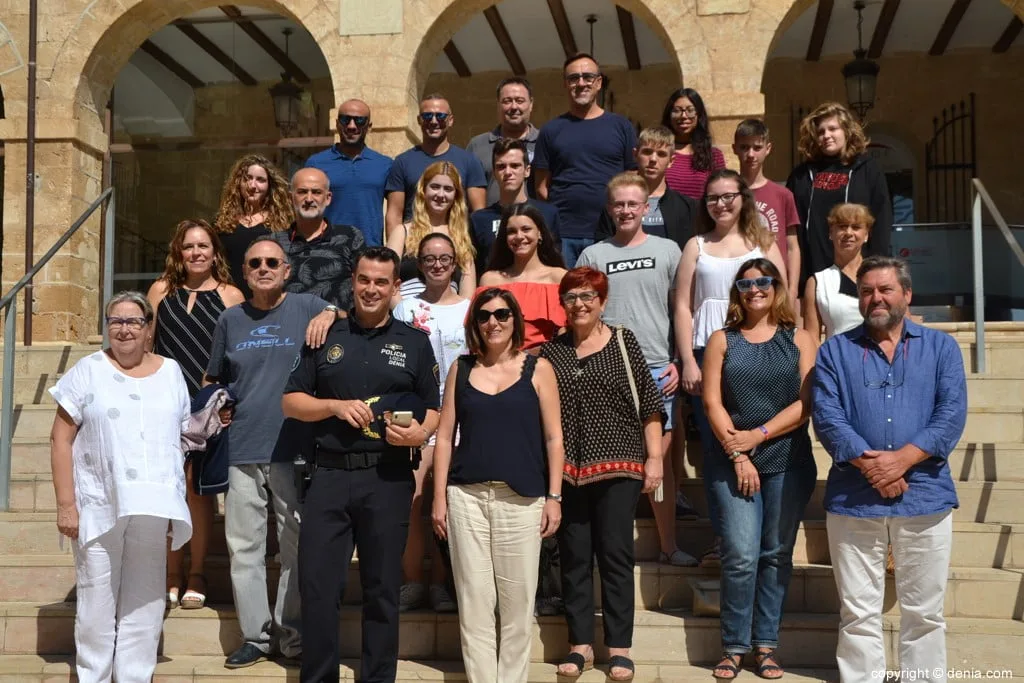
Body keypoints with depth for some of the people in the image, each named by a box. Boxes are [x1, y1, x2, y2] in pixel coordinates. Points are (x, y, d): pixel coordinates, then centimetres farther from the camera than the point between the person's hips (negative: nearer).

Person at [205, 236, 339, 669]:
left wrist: (331, 316, -23)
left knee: (296, 544, 5)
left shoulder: (307, 308, 4)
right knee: (243, 547, 6)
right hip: (242, 450, 3)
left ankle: (291, 634, 18)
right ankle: (256, 634, 17)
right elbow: (213, 381, 23)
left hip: (294, 448, -3)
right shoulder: (230, 320, 13)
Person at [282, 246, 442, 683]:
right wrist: (336, 405, -9)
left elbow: (434, 408, 9)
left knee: (382, 589, 7)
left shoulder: (415, 342, 8)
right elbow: (291, 402, 9)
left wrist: (420, 433, -12)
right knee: (317, 585, 0)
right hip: (330, 474, 1)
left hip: (388, 478, -1)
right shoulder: (325, 337, 10)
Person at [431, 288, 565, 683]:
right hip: (466, 495, 2)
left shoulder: (538, 368, 3)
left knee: (517, 600, 4)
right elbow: (444, 436, 8)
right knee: (474, 599, 4)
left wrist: (554, 496, -4)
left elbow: (553, 437, 2)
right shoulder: (461, 369, 9)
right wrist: (439, 497, 3)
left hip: (522, 497, -1)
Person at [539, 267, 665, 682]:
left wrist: (654, 458, -4)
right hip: (566, 469, 2)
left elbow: (649, 404, 1)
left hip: (618, 466, -2)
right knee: (573, 558, 7)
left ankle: (619, 647, 11)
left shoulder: (623, 342, 2)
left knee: (616, 555, 1)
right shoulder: (550, 351, 8)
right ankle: (580, 644, 18)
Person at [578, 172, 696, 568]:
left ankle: (668, 545, 11)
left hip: (657, 369, 0)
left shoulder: (667, 250, 8)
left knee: (660, 458, 3)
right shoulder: (593, 255, 8)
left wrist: (679, 361, 0)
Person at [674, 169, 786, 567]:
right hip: (706, 355, 1)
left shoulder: (763, 244, 11)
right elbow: (683, 307, 7)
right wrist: (689, 362, -3)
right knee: (713, 448, 1)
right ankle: (721, 538, 8)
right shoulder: (696, 247, 13)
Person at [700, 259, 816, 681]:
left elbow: (806, 402, -3)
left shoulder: (798, 340, 7)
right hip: (732, 461, -1)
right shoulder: (722, 340, 8)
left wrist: (759, 435, -11)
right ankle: (734, 646, 4)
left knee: (776, 555, 4)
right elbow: (712, 402, 0)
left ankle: (766, 645, 14)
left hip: (788, 462, 1)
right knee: (740, 556, -7)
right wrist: (738, 455, -8)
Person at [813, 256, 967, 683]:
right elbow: (826, 416, -3)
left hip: (925, 495, 0)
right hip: (853, 498, 0)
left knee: (924, 612, 8)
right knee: (858, 612, 6)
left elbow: (952, 414, -3)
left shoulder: (941, 347, 9)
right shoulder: (835, 351, 9)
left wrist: (901, 459, -15)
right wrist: (867, 463, -17)